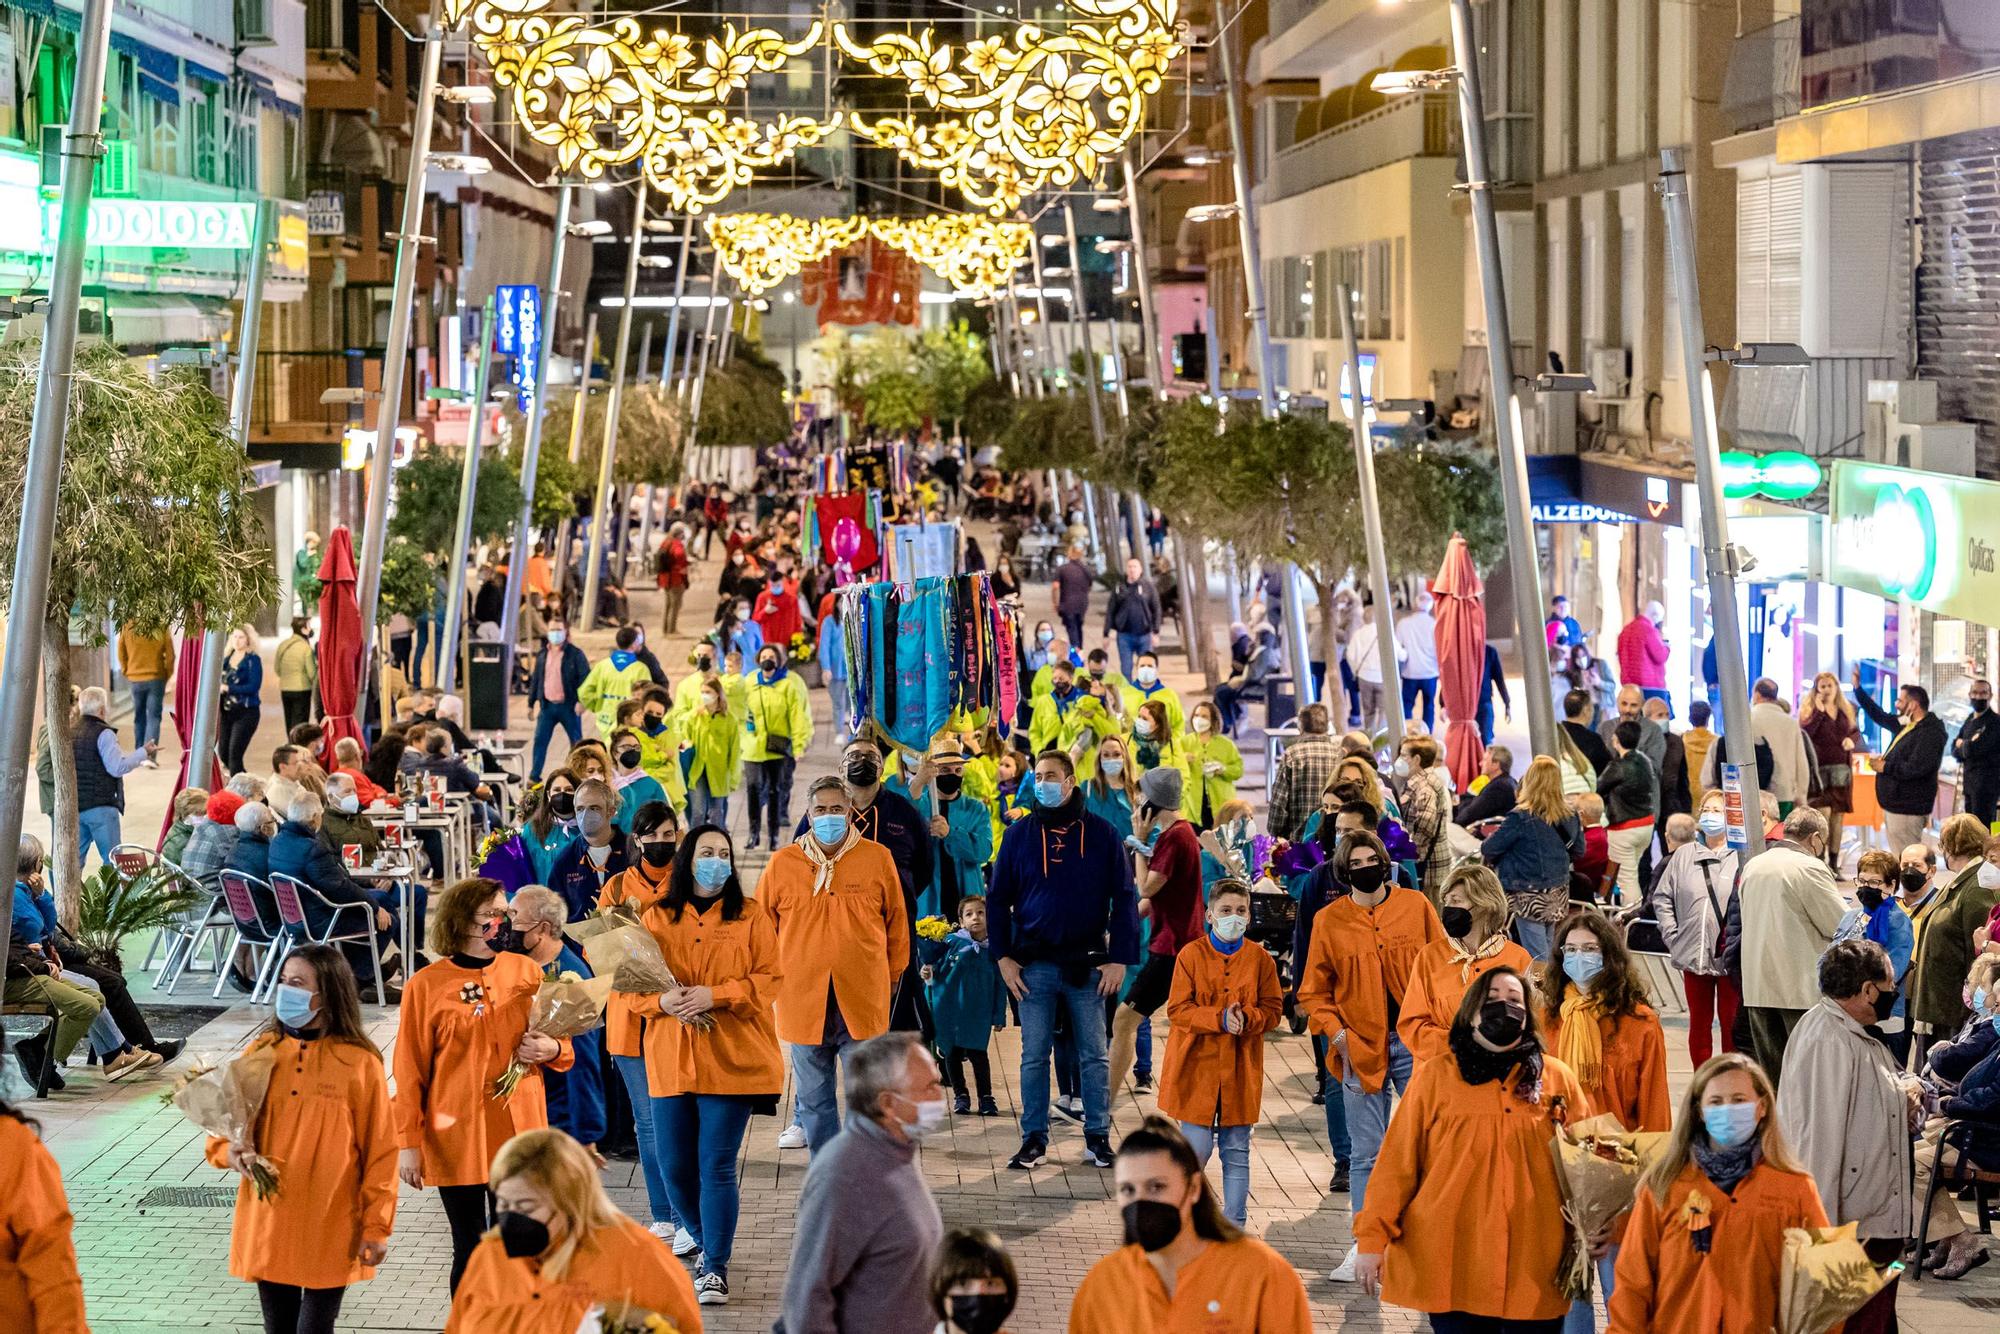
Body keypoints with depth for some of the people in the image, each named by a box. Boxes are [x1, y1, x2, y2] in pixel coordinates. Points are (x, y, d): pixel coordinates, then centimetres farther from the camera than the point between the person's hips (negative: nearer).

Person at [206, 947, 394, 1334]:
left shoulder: (359, 1064, -7)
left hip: (331, 1229, -4)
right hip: (267, 1224, 4)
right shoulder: (261, 1052, 3)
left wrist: (376, 1226, -5)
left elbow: (380, 1151, -4)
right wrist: (234, 1153, -12)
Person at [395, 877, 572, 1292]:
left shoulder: (526, 971, 5)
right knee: (469, 1250, 3)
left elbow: (561, 1045, 16)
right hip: (457, 1140, -3)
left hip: (519, 1131, 3)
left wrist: (551, 1050, -8)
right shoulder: (427, 985, -6)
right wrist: (409, 1144, -5)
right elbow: (410, 1071, -3)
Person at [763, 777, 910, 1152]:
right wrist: (771, 977, 9)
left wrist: (892, 976, 13)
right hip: (803, 1002, 1)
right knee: (813, 1099, 7)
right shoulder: (783, 863, 4)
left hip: (863, 1002, -1)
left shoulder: (877, 858, 2)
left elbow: (897, 920, 11)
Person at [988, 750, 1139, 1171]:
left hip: (1087, 964, -1)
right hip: (1034, 966, 1)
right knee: (1034, 1055, 3)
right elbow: (998, 899, 7)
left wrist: (1119, 958, -5)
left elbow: (1124, 898, 2)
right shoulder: (1019, 834, 4)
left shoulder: (1100, 834, 1)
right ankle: (1034, 1138, 10)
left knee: (1094, 1055, 5)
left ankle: (1098, 1137, 13)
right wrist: (1003, 956, -2)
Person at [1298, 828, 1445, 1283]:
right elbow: (1313, 992, 7)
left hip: (1415, 1044, 0)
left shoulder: (1416, 906, 2)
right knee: (1366, 1154, 4)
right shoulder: (1329, 920, 2)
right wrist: (1337, 1034, -7)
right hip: (1361, 1049, 0)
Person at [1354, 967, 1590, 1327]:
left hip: (1532, 1267, 1)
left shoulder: (1557, 1078, 8)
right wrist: (1372, 1237, -4)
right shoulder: (1436, 1078, 3)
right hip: (1451, 1265, -1)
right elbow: (1398, 1161, 1)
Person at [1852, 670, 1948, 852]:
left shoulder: (1931, 733, -17)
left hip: (1907, 808, -10)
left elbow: (1916, 768, -28)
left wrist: (1886, 767, -16)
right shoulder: (1905, 724, 13)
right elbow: (1879, 715, 27)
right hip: (1895, 803, 10)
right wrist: (1858, 688, 27)